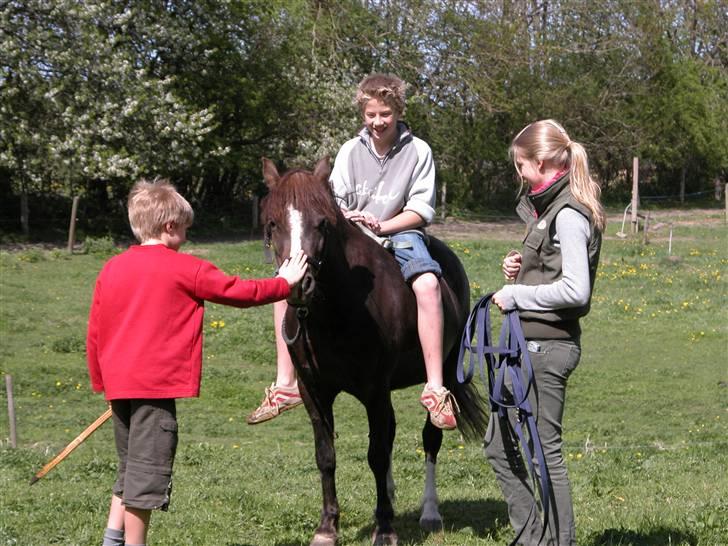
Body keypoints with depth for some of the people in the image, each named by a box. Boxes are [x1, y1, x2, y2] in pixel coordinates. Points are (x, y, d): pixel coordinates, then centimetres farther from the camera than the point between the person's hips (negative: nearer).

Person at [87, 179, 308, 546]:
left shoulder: (111, 269, 10)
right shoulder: (184, 269, -6)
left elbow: (94, 333, 13)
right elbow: (239, 292, 1)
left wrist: (101, 383, 23)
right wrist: (284, 283, 16)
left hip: (118, 384, 7)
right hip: (157, 385, -7)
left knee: (130, 470, 20)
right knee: (146, 475, -3)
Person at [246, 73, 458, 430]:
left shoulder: (417, 151, 0)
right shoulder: (351, 150, 8)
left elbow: (421, 210, -5)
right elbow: (333, 202, 8)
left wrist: (381, 226, -19)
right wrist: (344, 218, -16)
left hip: (399, 233, -4)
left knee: (427, 284, -38)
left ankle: (436, 389, -38)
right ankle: (285, 385, -10)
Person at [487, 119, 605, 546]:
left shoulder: (568, 215, -16)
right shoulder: (547, 207, 15)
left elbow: (575, 289, -24)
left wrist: (516, 295, -16)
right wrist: (519, 269, 5)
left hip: (548, 346, -11)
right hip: (529, 343, 11)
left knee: (544, 451, -3)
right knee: (500, 447, 16)